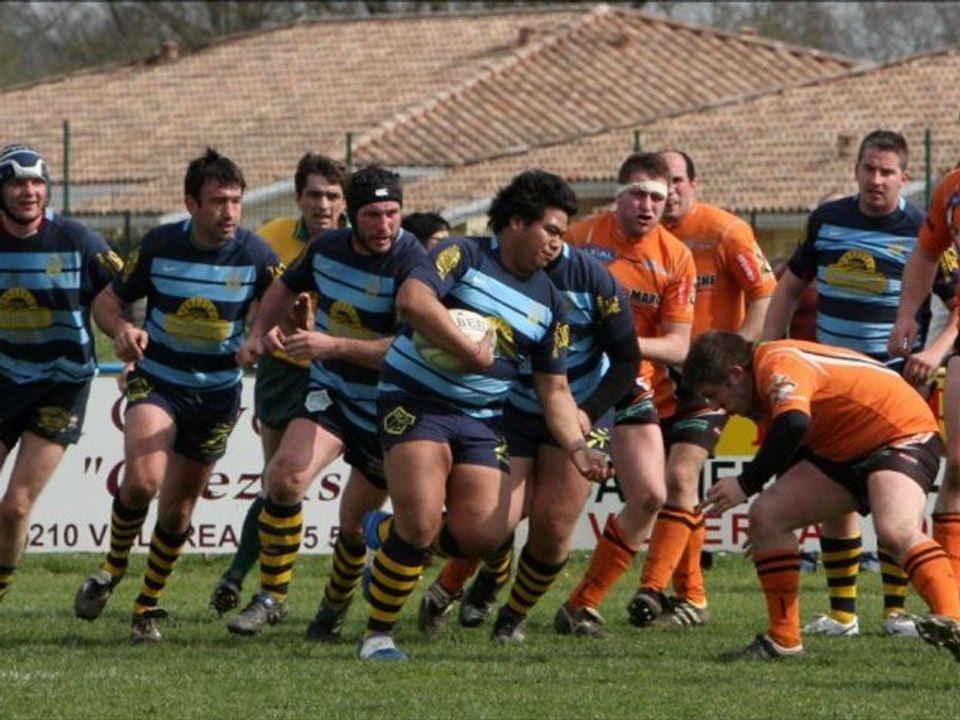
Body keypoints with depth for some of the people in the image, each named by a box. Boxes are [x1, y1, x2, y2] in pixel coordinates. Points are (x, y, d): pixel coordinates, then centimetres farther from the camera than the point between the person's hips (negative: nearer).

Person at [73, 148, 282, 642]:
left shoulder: (256, 256, -11)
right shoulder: (160, 245, -9)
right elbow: (109, 300, 2)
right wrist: (122, 330, -21)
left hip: (217, 392, 1)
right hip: (156, 379, -1)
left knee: (178, 508, 5)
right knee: (142, 478, -24)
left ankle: (148, 606, 25)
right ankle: (113, 567, 3)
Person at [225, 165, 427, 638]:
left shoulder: (410, 265, -21)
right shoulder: (327, 248, -2)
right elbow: (288, 287, 22)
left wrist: (334, 346, -33)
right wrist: (260, 331, 9)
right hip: (329, 391, 4)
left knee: (355, 522, 7)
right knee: (286, 475, -21)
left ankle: (334, 608, 35)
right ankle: (271, 596, -11)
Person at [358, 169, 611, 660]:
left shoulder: (548, 303, 12)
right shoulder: (463, 256, -6)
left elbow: (554, 389, 14)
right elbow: (412, 299, -25)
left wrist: (577, 447, -1)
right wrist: (468, 351, -24)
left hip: (482, 418, 6)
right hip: (416, 400, -6)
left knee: (482, 537, -11)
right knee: (421, 522, -21)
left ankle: (389, 533, 20)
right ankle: (377, 634, -2)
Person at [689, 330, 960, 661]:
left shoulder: (779, 363, -21)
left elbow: (794, 424, -40)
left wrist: (746, 484, -33)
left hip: (902, 434, -10)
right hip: (847, 452, 10)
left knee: (895, 531, -35)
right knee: (765, 516, 0)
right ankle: (783, 640, 4)